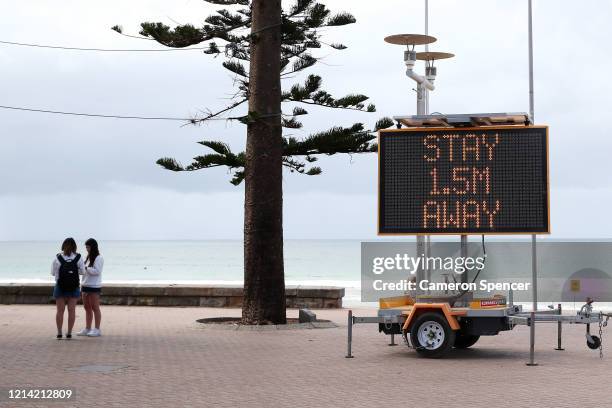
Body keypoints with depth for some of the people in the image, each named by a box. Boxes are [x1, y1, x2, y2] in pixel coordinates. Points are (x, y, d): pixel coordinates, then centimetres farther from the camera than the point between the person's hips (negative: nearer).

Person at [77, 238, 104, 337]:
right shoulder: (89, 257, 18)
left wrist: (86, 268, -18)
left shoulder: (99, 258, -9)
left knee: (95, 308, -5)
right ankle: (87, 329, 16)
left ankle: (97, 329, -1)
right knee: (87, 308, 10)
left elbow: (97, 271, -18)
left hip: (94, 286, -9)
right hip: (85, 285, 9)